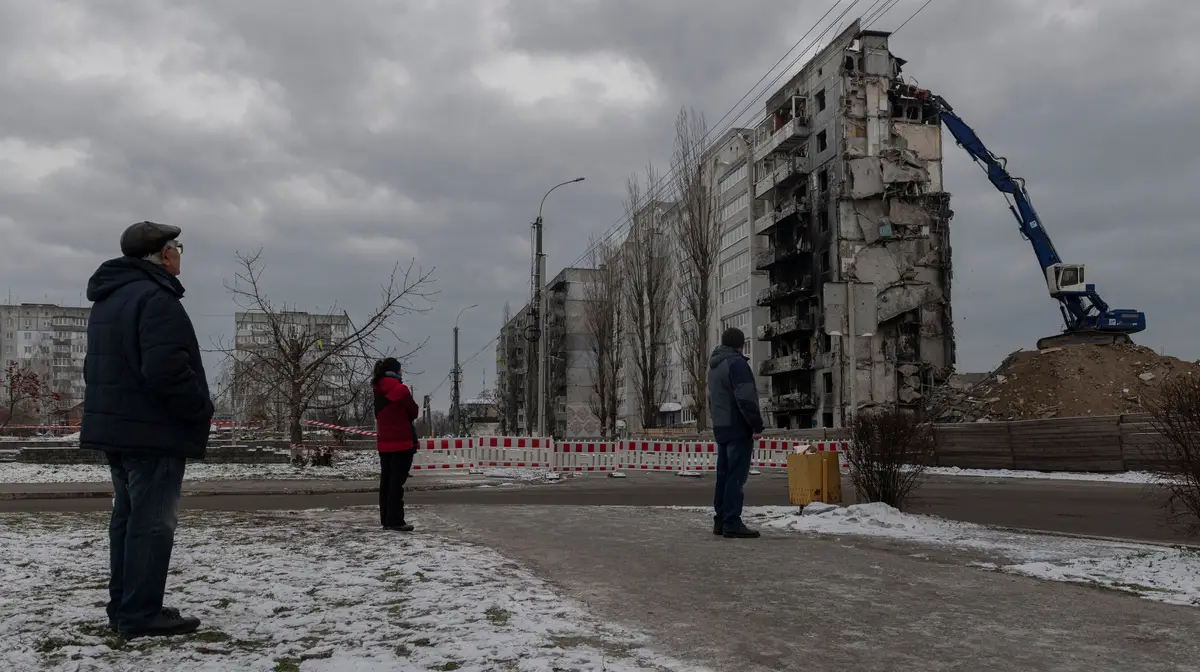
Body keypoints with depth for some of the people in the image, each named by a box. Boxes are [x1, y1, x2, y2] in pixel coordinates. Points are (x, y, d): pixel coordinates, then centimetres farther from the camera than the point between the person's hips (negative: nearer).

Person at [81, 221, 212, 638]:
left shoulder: (108, 299, 16)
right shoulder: (155, 298, -18)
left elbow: (95, 367, 21)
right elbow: (167, 371, -27)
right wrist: (200, 409, -13)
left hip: (114, 427, 10)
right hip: (152, 431, -10)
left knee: (127, 516, 15)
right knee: (152, 522, -5)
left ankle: (123, 608, 22)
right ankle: (141, 614, -1)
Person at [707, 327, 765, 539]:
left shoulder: (714, 366, 18)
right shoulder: (736, 363, -12)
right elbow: (746, 398, -19)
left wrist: (717, 419, 19)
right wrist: (757, 425, -16)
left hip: (720, 428, 9)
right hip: (738, 428, -9)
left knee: (723, 475, 12)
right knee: (736, 476, -8)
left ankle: (720, 520, 15)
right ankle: (732, 523, -10)